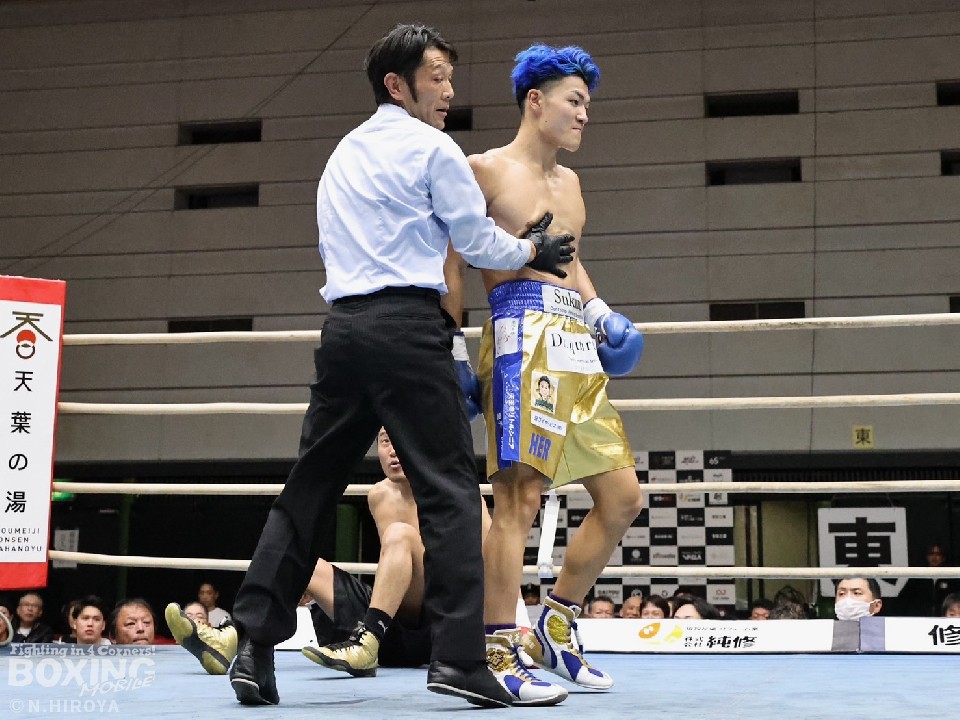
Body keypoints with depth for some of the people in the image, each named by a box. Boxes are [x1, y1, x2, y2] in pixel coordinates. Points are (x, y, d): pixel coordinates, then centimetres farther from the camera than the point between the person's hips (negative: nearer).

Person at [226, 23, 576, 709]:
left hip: (344, 325, 7)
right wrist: (533, 251, 22)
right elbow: (478, 242, 5)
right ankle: (460, 657, -10)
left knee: (310, 487, 9)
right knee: (450, 489, -6)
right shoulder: (434, 149, 1)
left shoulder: (344, 153, 24)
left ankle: (255, 645, 6)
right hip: (407, 326, -7)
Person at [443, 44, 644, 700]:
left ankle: (556, 629, 18)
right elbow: (453, 266, -3)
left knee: (623, 497, 7)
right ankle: (498, 652, -12)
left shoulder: (569, 183, 25)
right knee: (520, 493, -15)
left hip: (577, 347, 9)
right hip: (525, 334, -8)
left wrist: (600, 312, 19)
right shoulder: (486, 170, 1)